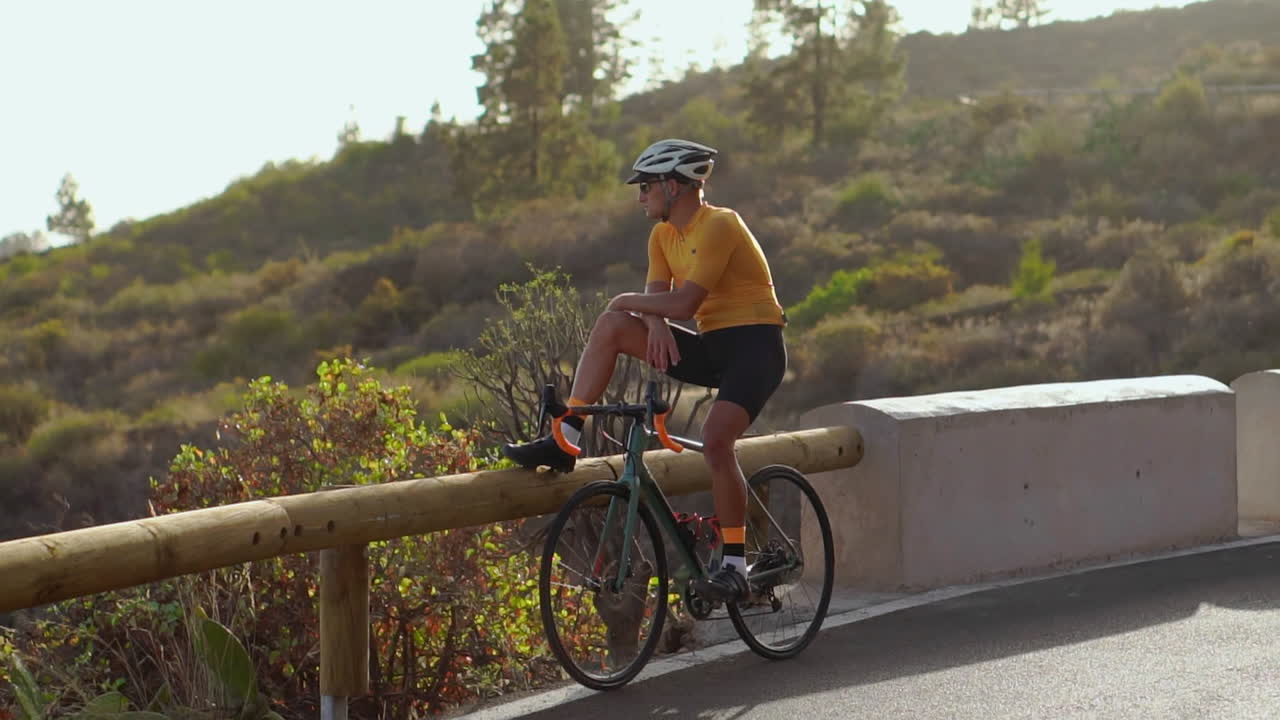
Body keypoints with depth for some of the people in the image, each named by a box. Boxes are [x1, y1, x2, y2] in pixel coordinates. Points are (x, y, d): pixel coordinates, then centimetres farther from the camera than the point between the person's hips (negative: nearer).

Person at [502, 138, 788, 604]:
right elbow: (657, 297, 2)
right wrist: (653, 321, -21)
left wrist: (630, 301, -8)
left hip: (755, 346, -8)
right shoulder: (664, 235, 11)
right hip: (711, 347, 8)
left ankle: (734, 567, -17)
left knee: (715, 442, -27)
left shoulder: (718, 226, -17)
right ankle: (564, 442, -8)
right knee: (612, 325, -6)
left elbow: (683, 303, -24)